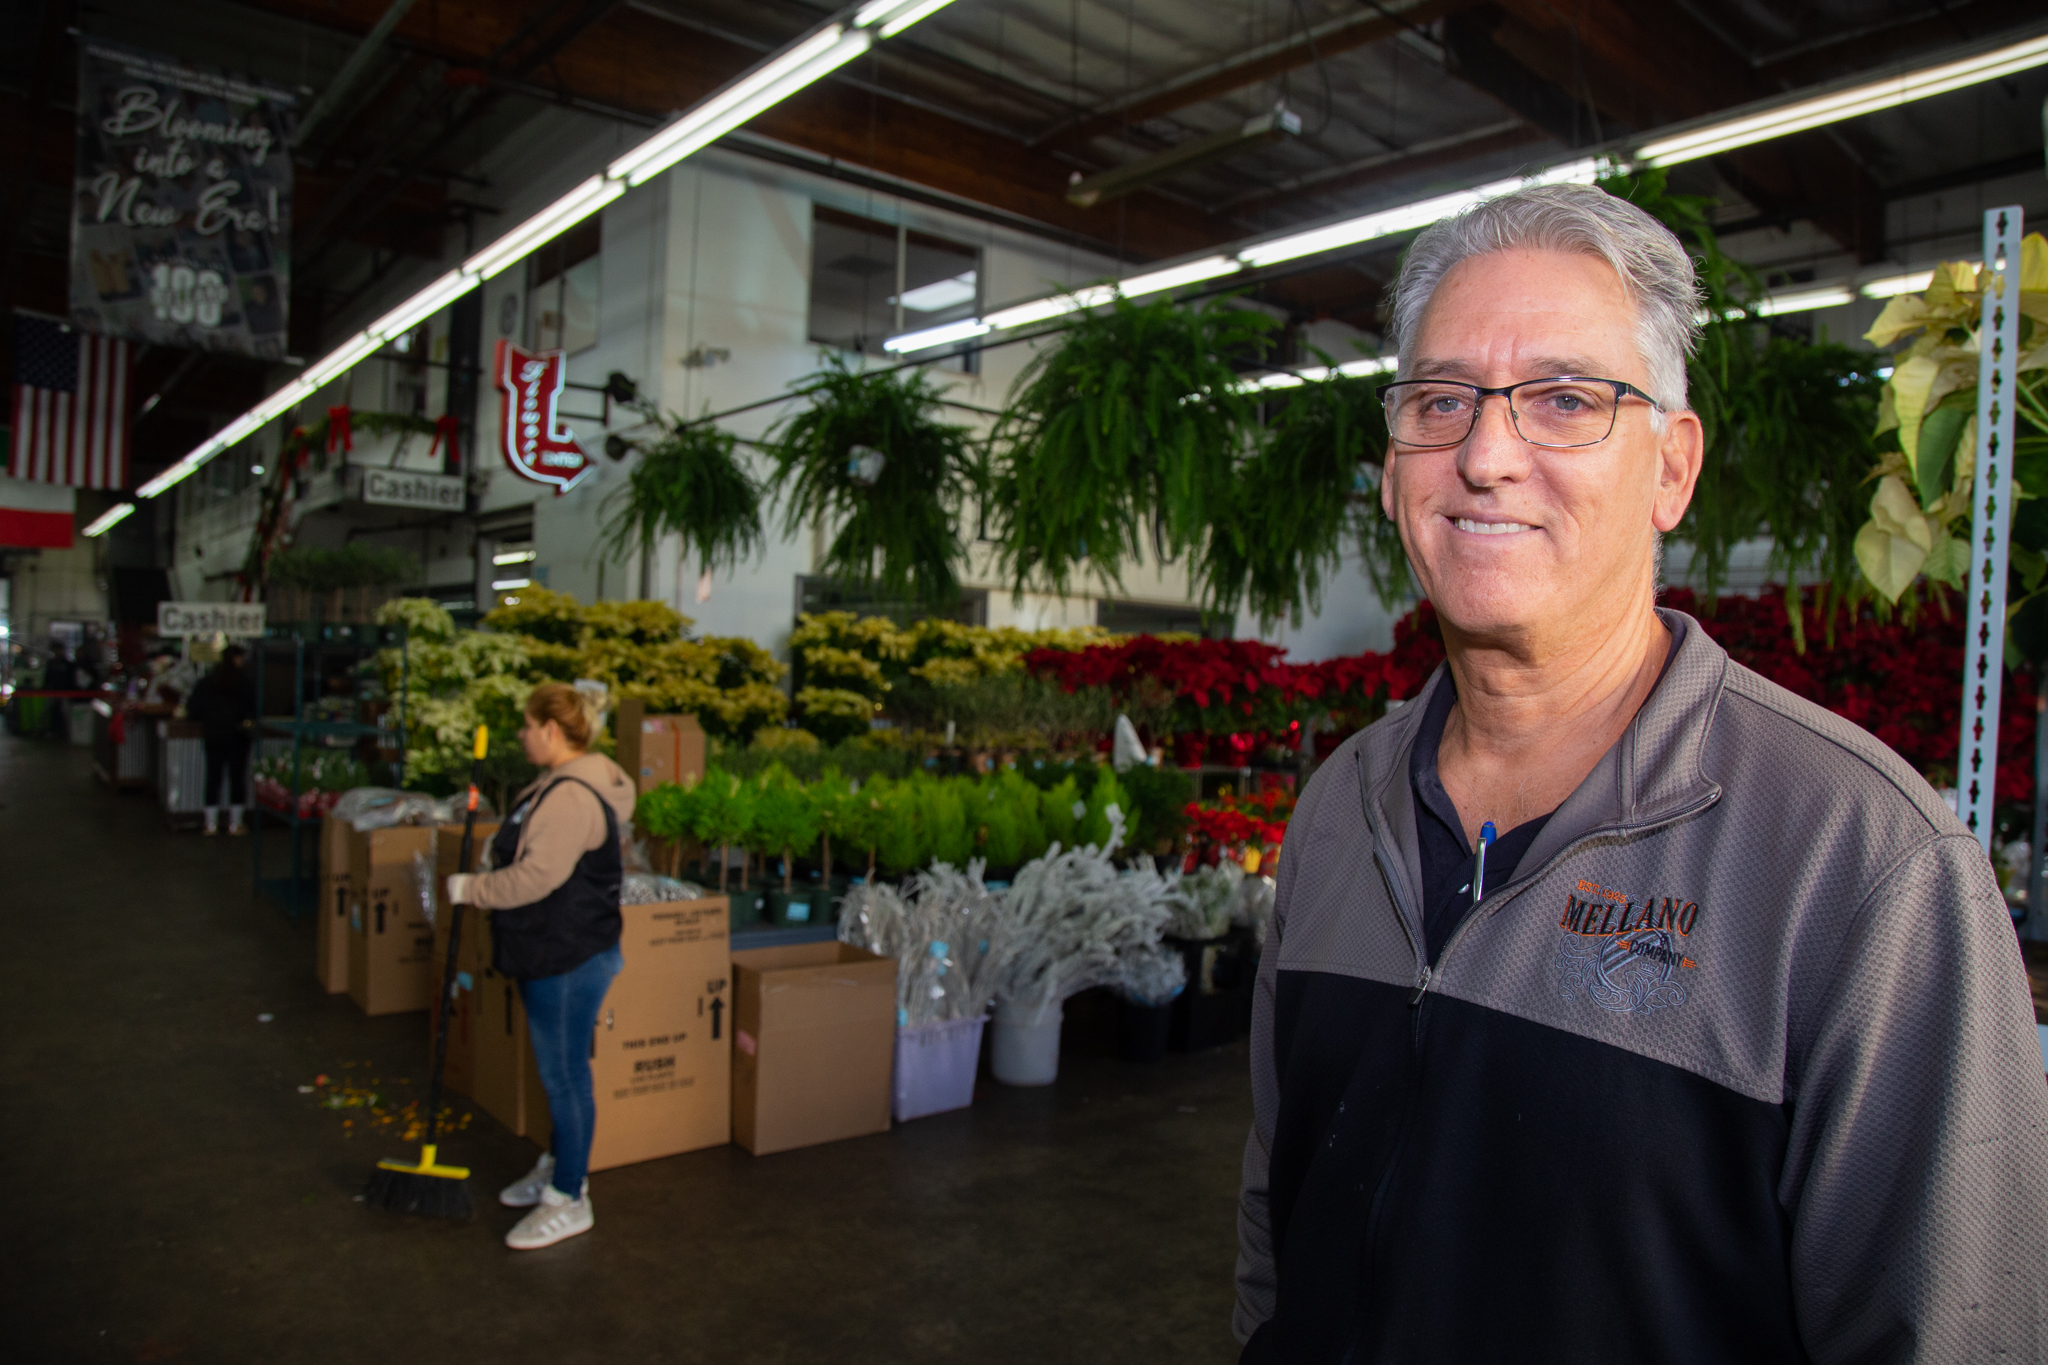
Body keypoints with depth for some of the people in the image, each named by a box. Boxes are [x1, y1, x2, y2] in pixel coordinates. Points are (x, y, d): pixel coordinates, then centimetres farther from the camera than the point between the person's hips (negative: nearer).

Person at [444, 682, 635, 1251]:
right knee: (558, 1070, 22)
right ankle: (560, 1166, 38)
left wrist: (471, 888, -14)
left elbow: (536, 877, -27)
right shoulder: (561, 785, 12)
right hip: (550, 954, 11)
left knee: (565, 1074, 0)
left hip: (570, 958, -11)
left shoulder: (572, 796, -24)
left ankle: (569, 1200, 12)